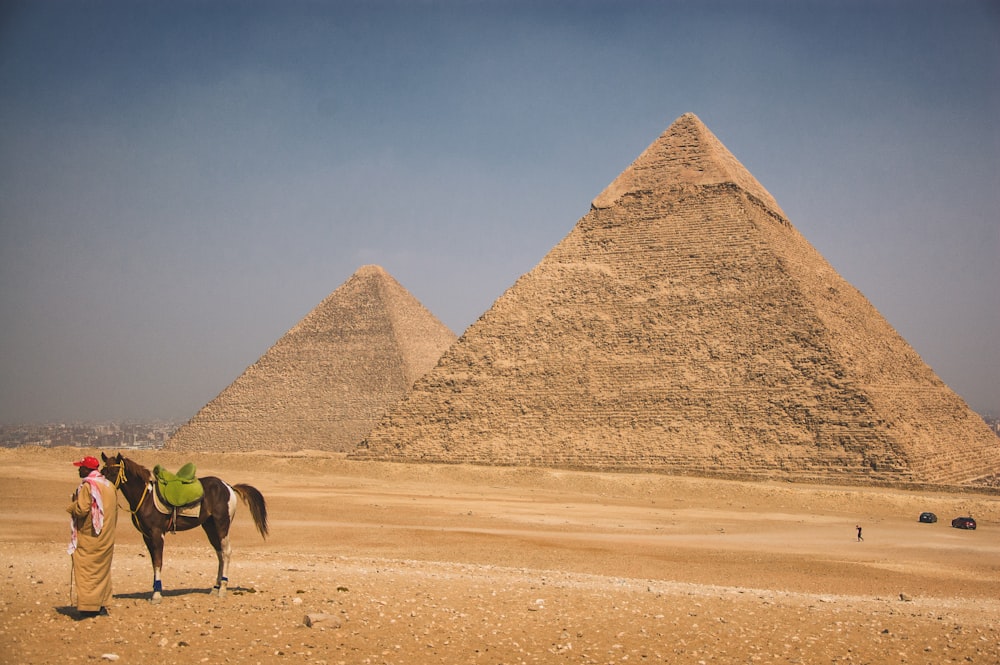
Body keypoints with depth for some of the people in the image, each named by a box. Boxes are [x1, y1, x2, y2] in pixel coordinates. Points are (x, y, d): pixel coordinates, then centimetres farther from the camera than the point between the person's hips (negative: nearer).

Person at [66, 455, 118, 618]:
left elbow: (82, 510, -22)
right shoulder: (109, 486, 11)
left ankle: (88, 607, -3)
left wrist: (73, 505, -2)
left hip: (88, 537, -7)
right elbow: (115, 511, 15)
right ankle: (102, 604, 16)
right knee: (103, 570, 13)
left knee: (86, 570, -2)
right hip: (107, 538, 8)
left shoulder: (88, 486, -14)